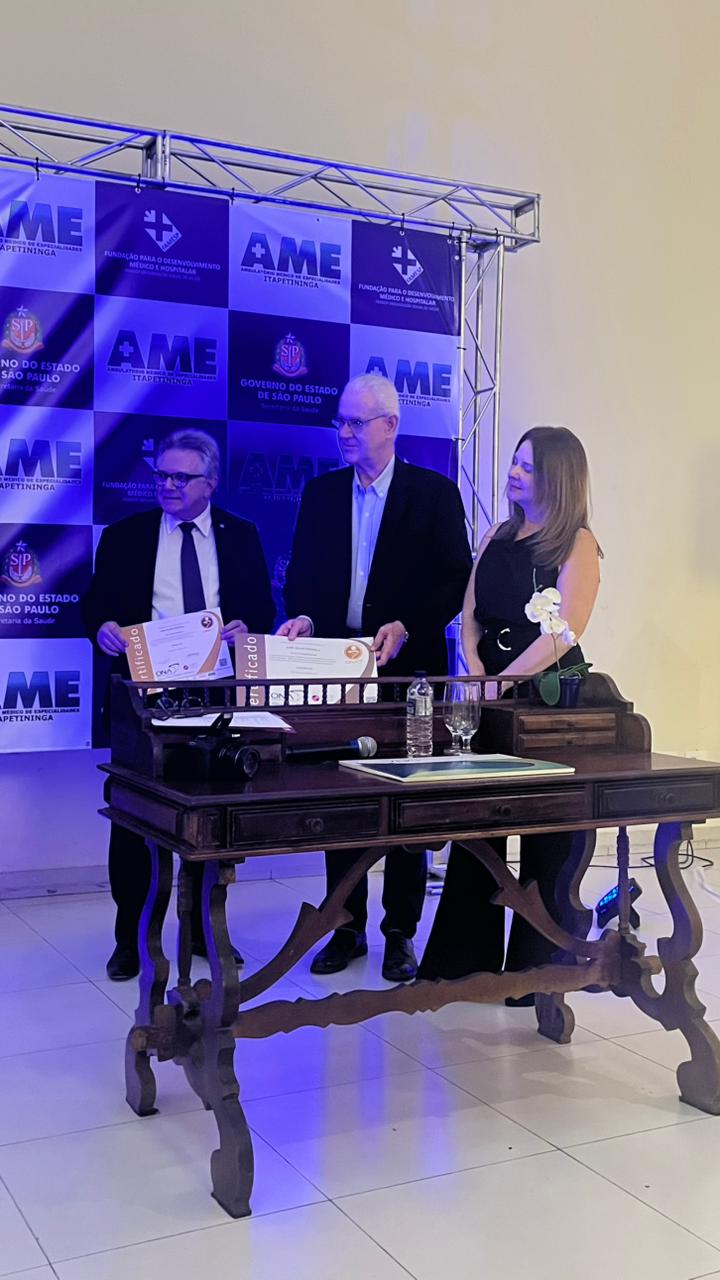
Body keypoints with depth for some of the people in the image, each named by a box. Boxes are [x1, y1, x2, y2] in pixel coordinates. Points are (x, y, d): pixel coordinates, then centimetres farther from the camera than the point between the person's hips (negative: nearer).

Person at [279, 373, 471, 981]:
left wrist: (406, 627, -17)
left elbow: (457, 582, -4)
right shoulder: (321, 493, 10)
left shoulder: (435, 492, -1)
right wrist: (304, 618, -9)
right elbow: (300, 575, 12)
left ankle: (401, 932, 17)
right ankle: (347, 927, 21)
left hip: (408, 670, -3)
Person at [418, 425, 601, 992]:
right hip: (491, 695, 6)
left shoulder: (577, 544, -5)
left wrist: (505, 681, -22)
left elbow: (563, 630, -15)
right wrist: (475, 669, -8)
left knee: (545, 839, 3)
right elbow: (470, 614, 10)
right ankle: (467, 960, 18)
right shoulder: (497, 537, 13)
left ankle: (536, 968, 14)